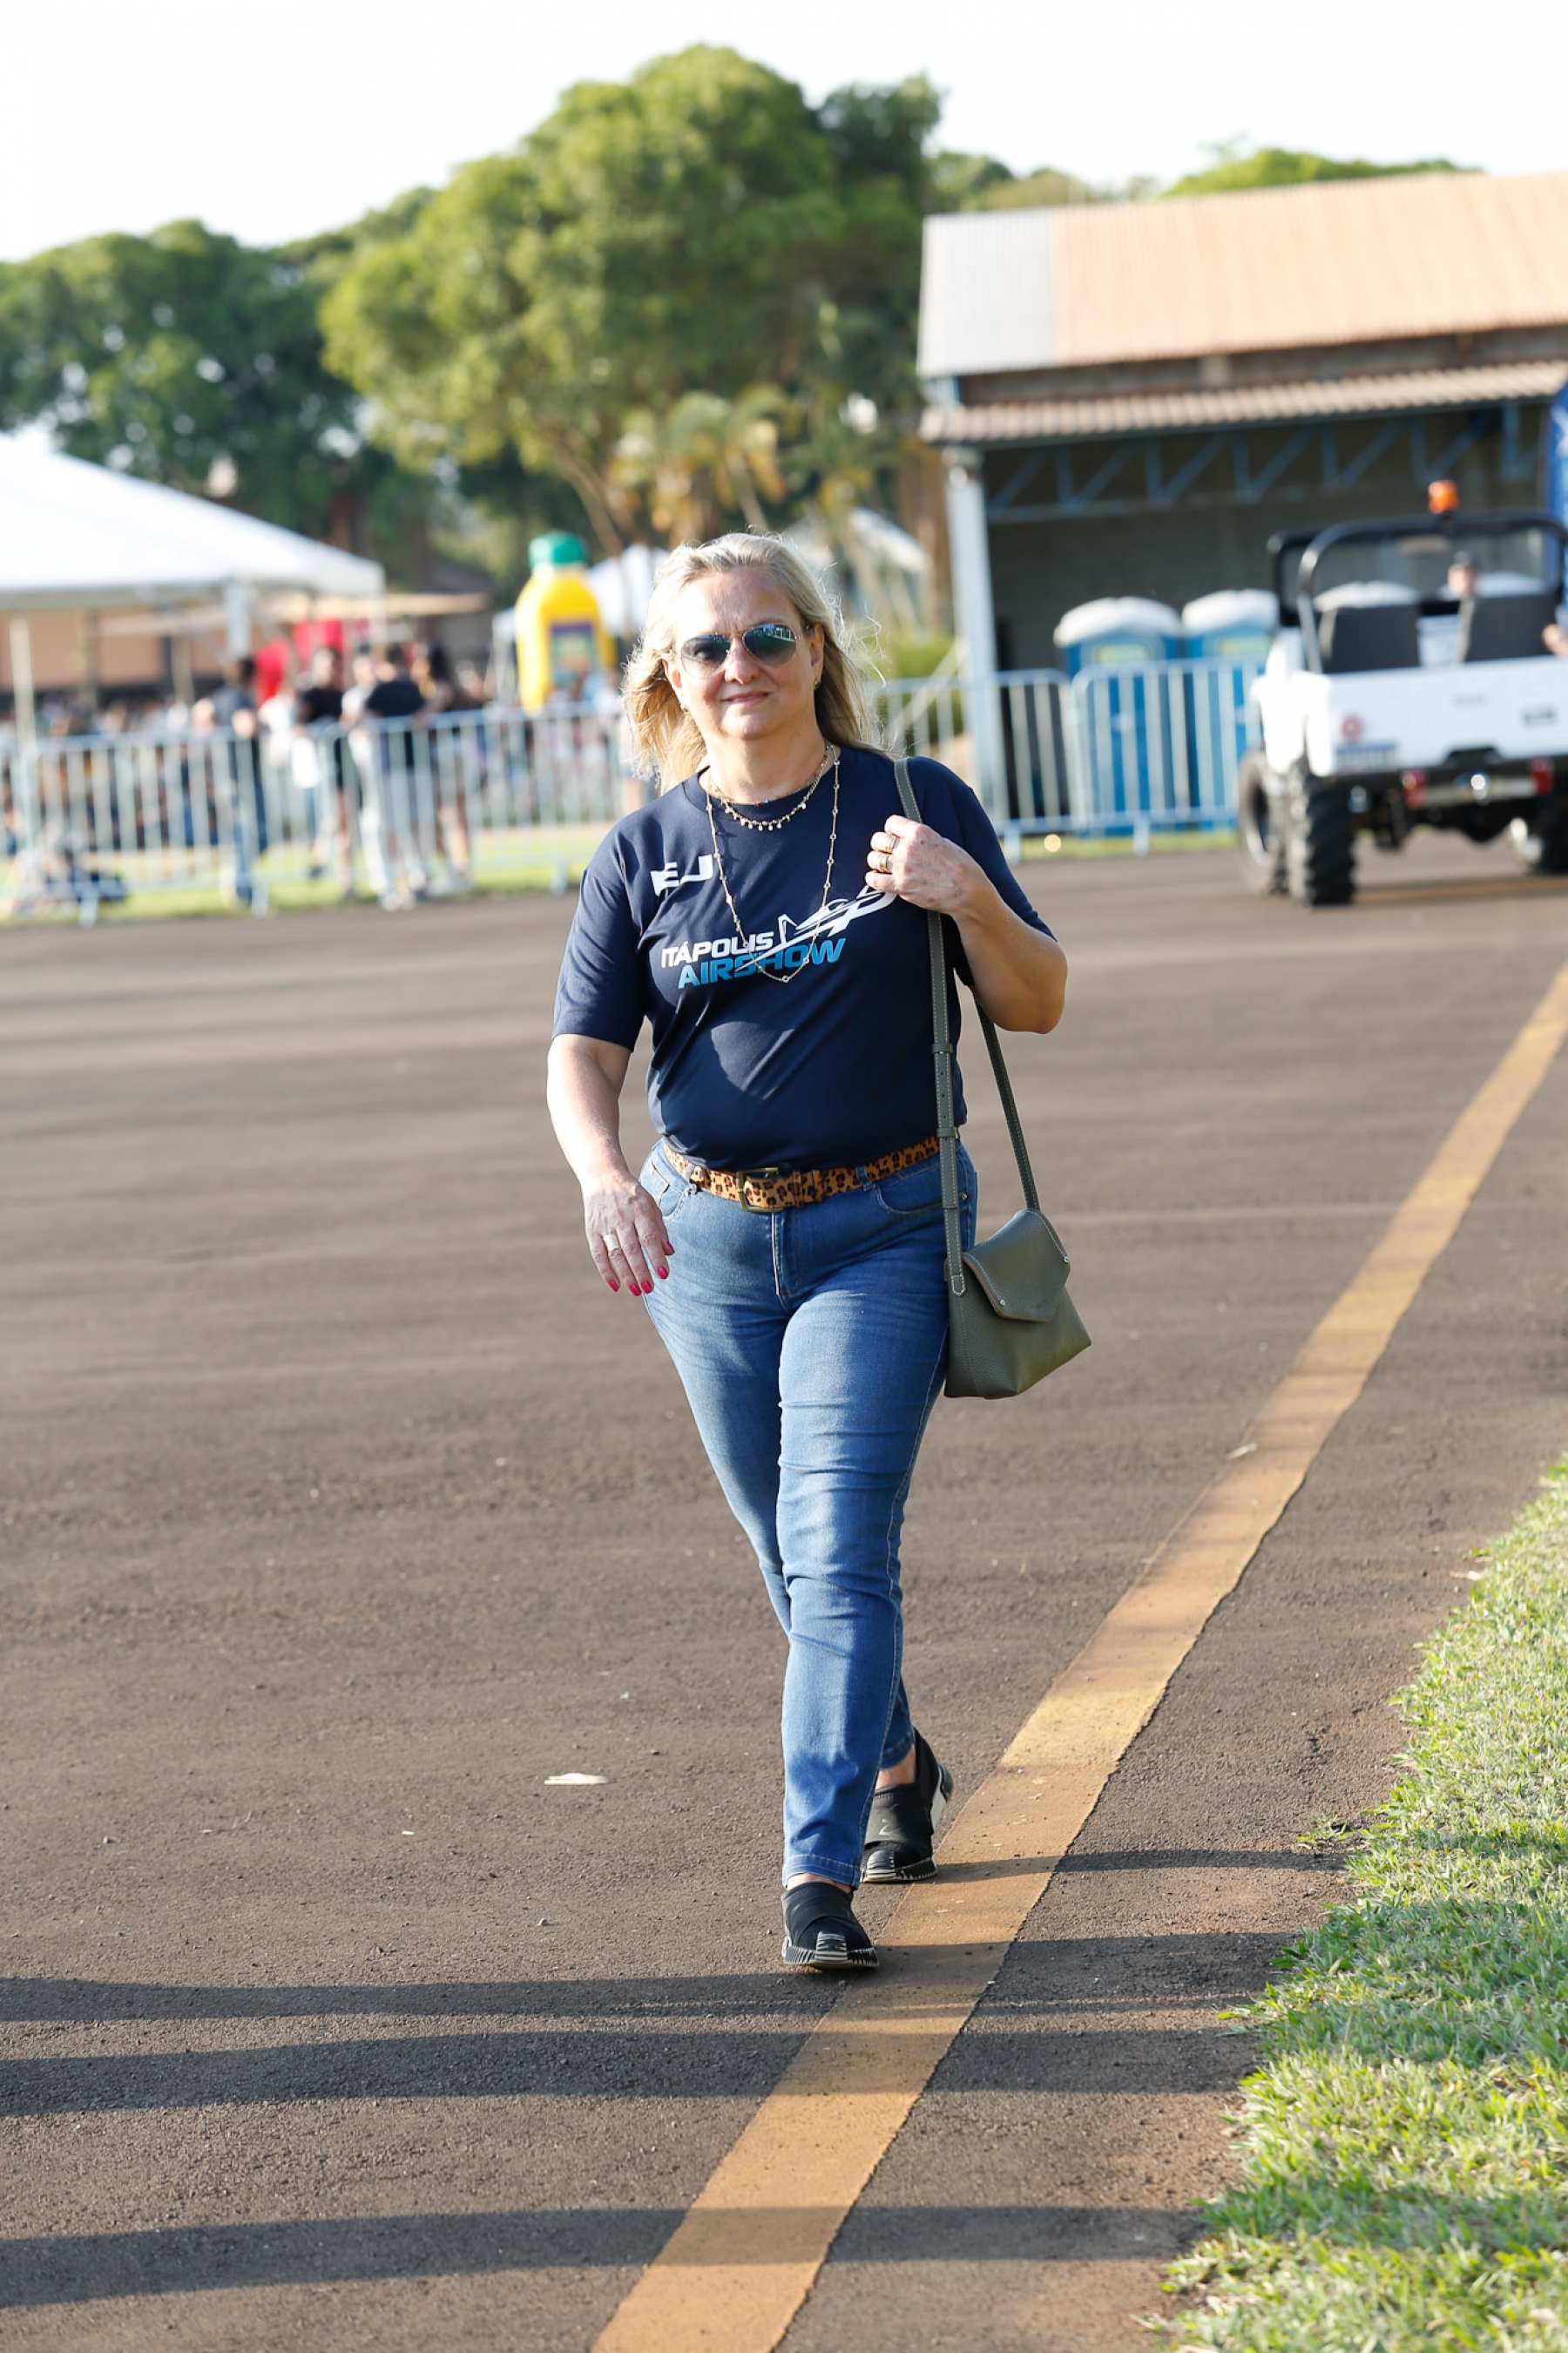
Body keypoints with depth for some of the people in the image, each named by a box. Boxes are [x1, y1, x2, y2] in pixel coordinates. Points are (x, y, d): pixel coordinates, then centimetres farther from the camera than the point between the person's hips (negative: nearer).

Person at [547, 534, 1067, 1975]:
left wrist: (970, 899, -22)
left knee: (841, 1549, -13)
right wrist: (601, 1172, -22)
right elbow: (584, 1050, -1)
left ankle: (820, 1873, -12)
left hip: (883, 1228, -3)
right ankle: (897, 1765, 40)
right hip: (708, 1233, 3)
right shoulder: (646, 852, 2)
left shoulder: (914, 805, -3)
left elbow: (1038, 1007, -2)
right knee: (792, 1550, 15)